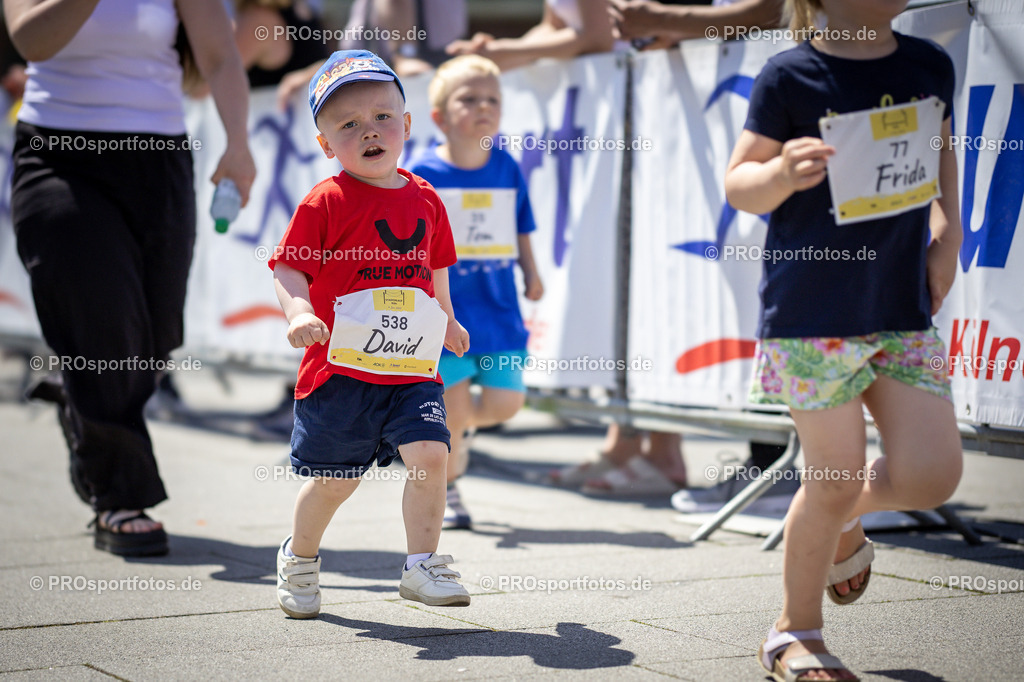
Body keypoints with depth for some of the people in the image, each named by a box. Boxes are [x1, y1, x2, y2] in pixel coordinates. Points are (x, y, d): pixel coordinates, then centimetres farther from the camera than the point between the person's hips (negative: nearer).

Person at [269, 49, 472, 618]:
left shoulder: (424, 199, 8)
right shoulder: (325, 203, -7)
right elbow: (289, 269, -9)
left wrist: (446, 321, 34)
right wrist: (298, 311, -28)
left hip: (413, 367, 4)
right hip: (341, 366, -3)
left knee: (430, 453, -15)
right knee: (334, 479, 8)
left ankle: (422, 564, -4)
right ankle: (299, 556, 34)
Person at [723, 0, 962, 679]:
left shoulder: (930, 65, 6)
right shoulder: (790, 77, -9)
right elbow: (737, 184, -5)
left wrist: (948, 235, 10)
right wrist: (783, 173, -26)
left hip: (905, 312, 5)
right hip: (813, 314, -5)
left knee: (932, 476, -1)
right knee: (836, 478, -1)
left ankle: (843, 525, 33)